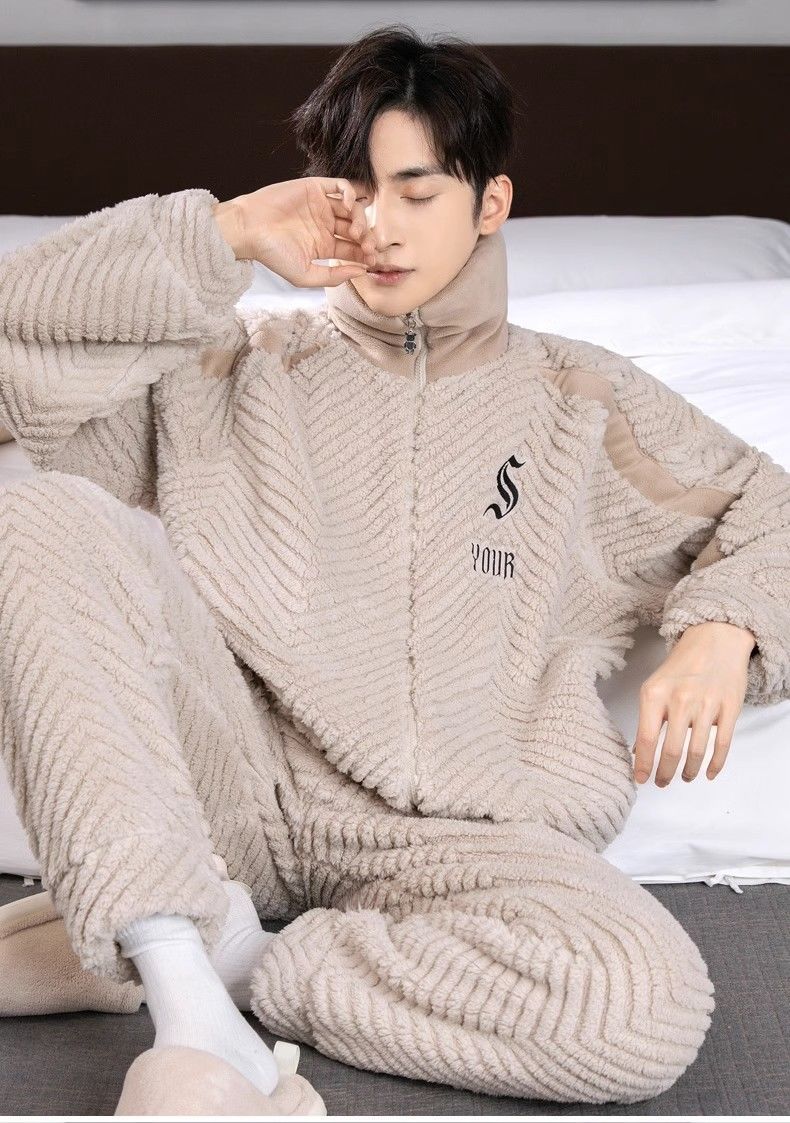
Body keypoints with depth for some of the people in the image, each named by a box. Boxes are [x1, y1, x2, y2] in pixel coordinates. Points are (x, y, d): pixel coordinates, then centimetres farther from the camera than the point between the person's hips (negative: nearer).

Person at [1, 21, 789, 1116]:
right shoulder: (244, 360, 16)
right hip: (231, 769, 1)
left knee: (652, 1006, -31)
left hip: (444, 821, 0)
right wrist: (227, 231, 0)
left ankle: (227, 962, -18)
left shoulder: (575, 397, 18)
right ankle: (183, 977, -30)